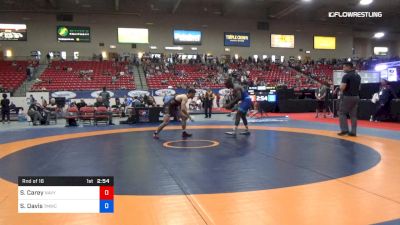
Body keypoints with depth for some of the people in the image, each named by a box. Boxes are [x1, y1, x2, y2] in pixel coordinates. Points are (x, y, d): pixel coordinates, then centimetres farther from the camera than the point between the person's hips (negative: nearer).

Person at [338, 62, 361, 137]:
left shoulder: (346, 76, -14)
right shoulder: (358, 76, 13)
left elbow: (342, 87, -20)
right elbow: (359, 87, 19)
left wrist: (341, 91, 0)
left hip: (347, 96, -8)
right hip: (356, 97, 8)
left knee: (342, 113, 4)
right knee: (353, 114, 9)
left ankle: (344, 129, -2)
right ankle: (353, 132, 9)